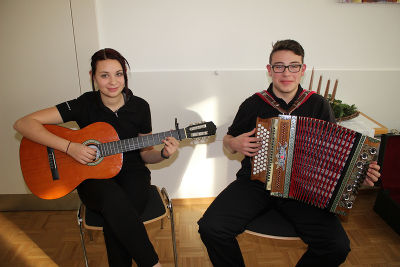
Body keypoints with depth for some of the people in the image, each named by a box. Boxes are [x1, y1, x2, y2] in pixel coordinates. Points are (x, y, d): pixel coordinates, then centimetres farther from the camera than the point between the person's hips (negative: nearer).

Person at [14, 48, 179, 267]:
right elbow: (23, 123, -12)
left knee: (117, 218, -32)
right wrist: (69, 147, -22)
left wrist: (163, 154, -14)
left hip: (131, 174, 1)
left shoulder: (139, 107, -1)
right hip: (93, 177, -1)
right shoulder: (84, 105, -7)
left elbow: (144, 153, 8)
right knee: (114, 199, -36)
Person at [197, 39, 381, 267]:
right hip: (255, 182, 0)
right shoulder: (253, 105, 3)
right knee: (211, 228, -20)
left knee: (338, 246, -19)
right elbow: (228, 140, 15)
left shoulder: (319, 105, 5)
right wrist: (235, 144, -9)